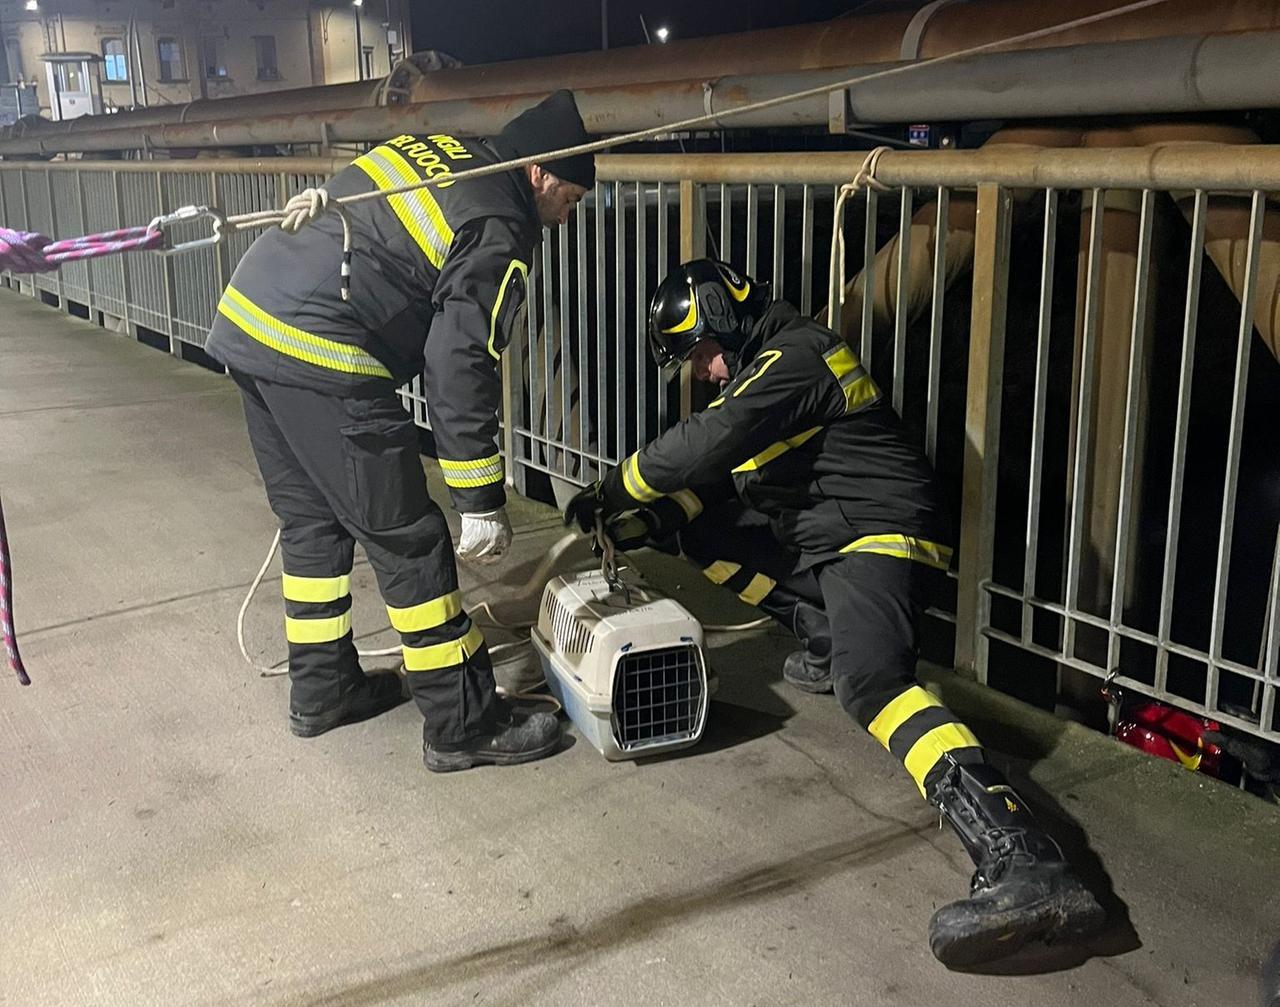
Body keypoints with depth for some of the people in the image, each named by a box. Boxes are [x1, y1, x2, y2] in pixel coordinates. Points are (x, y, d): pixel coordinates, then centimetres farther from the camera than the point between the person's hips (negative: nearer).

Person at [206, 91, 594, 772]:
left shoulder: (435, 148, 16)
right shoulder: (499, 232, -8)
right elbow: (460, 370, -13)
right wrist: (482, 501, -8)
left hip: (244, 316, 9)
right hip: (320, 358, -9)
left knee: (311, 521, 20)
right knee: (408, 543, 0)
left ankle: (321, 690, 34)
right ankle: (463, 724, 9)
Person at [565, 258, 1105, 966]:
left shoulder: (797, 356, -12)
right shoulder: (758, 370, 20)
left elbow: (705, 444, -23)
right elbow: (715, 477, 23)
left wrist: (619, 487, -8)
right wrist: (648, 520, 7)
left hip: (881, 534, -10)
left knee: (869, 681, -34)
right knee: (703, 530, 14)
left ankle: (1025, 866, -48)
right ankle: (830, 638, 14)